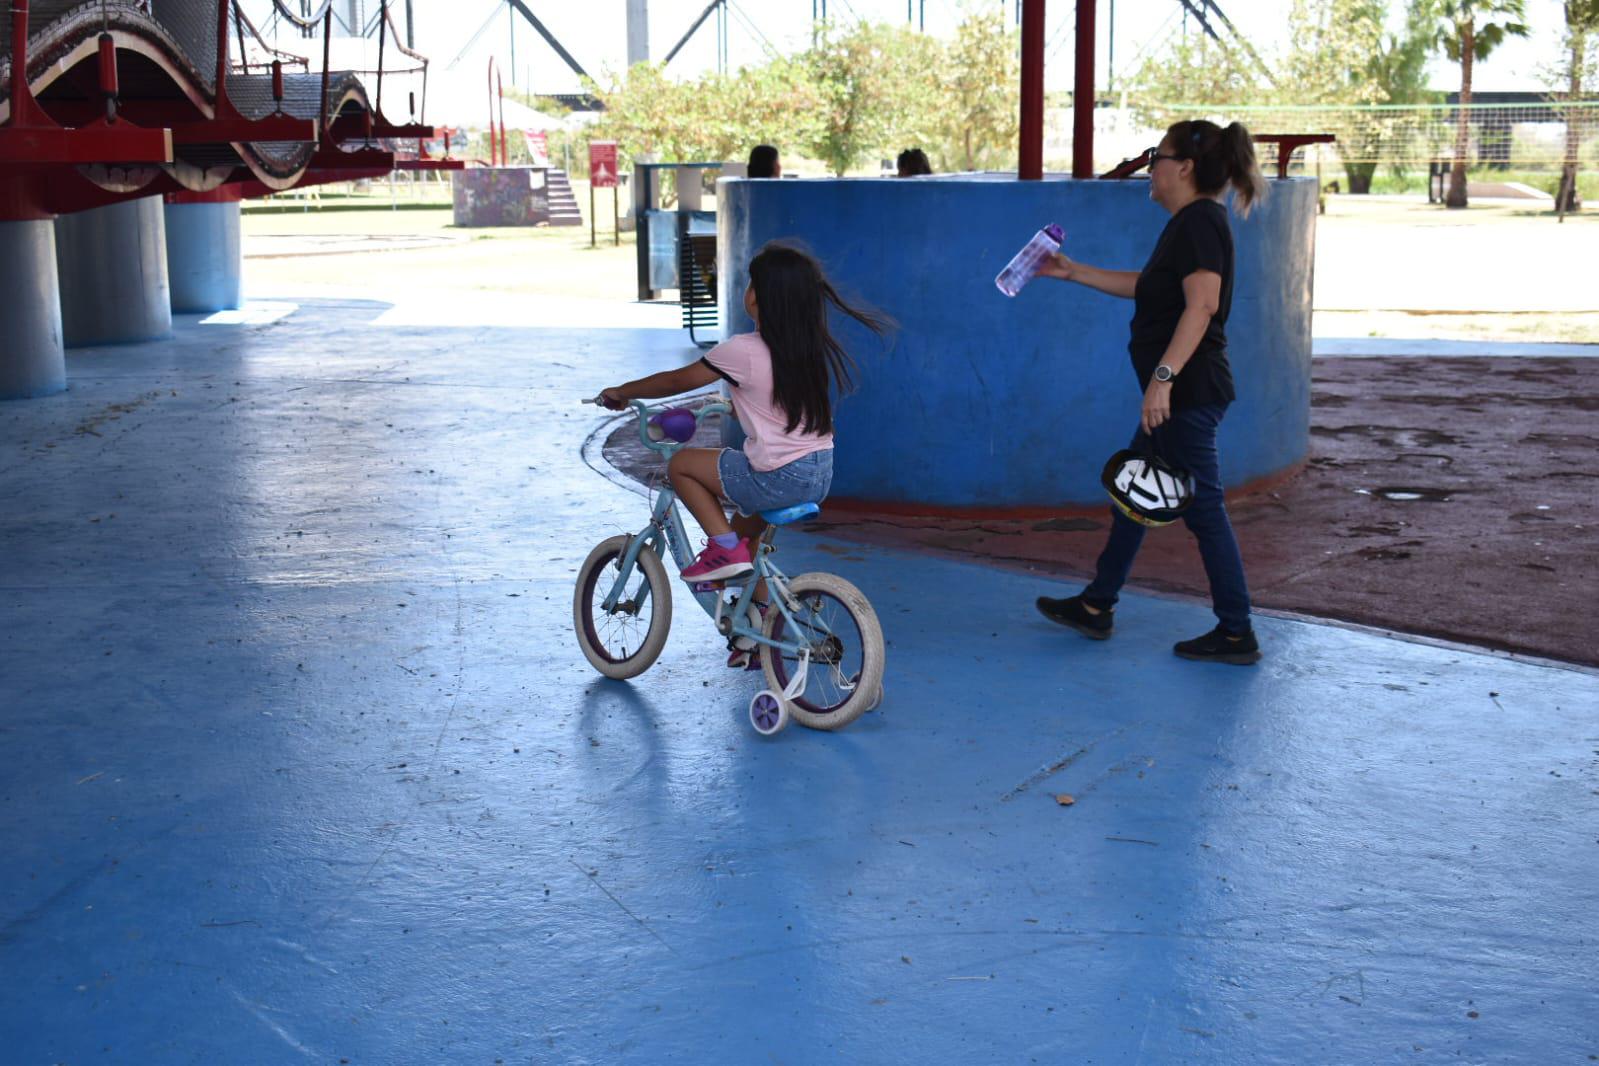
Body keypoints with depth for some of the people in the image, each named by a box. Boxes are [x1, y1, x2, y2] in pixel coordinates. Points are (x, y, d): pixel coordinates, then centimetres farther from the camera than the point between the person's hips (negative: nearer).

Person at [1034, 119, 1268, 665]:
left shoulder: (1199, 221, -15)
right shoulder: (1189, 223, 17)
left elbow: (1202, 304, -27)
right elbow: (1144, 285, 29)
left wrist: (1163, 376, -32)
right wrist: (1073, 272, 30)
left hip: (1190, 392, -11)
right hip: (1179, 394, 11)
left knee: (1202, 507, -4)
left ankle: (1236, 634, 4)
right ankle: (1095, 606, 29)